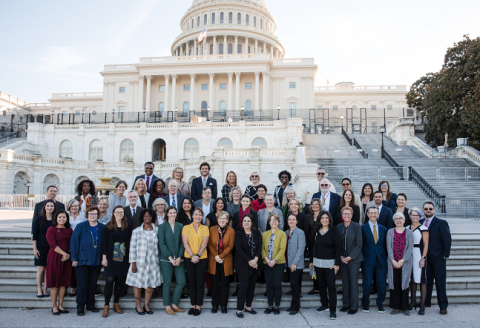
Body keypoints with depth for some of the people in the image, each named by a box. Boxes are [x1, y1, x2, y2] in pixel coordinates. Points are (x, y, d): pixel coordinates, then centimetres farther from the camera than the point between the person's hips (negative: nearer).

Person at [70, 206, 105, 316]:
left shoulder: (102, 228, 3)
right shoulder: (80, 227, -3)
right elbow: (74, 242, -5)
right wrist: (74, 259, -9)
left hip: (96, 261, 3)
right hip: (82, 260, -2)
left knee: (93, 284, 11)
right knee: (82, 284, 1)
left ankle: (90, 304, 24)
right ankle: (80, 307, 12)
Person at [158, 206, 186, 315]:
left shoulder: (180, 226, 8)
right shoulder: (162, 226, 0)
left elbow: (182, 243, 6)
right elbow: (161, 244, -5)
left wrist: (179, 257, -6)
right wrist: (170, 258, -12)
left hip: (178, 259, 3)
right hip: (166, 260, -3)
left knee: (182, 281, -1)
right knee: (167, 282, 3)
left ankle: (174, 304, 17)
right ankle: (167, 306, 18)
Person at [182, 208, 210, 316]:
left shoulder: (205, 228, 6)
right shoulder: (186, 228, 5)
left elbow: (204, 244, -3)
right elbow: (185, 243, -3)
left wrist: (197, 255, -14)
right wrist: (192, 256, -13)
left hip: (202, 258, 0)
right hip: (189, 258, 0)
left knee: (200, 282, 2)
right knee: (191, 282, 7)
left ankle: (198, 306, 11)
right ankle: (193, 305, 16)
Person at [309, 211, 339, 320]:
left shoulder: (333, 232, -4)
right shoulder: (316, 231, 7)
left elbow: (337, 248, -5)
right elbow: (313, 246, 12)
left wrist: (337, 263, -10)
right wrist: (311, 261, 11)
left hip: (330, 263, -4)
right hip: (318, 262, 4)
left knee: (331, 285, -6)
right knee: (321, 284, 12)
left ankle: (333, 310, 2)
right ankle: (324, 305, 28)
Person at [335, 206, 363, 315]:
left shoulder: (356, 226, -4)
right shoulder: (338, 227, 6)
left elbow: (359, 244, -7)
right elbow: (337, 243, 9)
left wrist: (350, 257, -13)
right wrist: (340, 256, -4)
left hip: (354, 258, -3)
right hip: (342, 259, 3)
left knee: (353, 282, 0)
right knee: (345, 282, 9)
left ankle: (354, 306, 11)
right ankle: (346, 304, 20)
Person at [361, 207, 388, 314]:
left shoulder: (383, 229, 10)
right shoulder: (362, 228, -1)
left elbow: (385, 245, 10)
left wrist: (386, 257, 2)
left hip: (381, 260, 3)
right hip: (368, 261, -3)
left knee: (382, 284, 7)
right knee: (367, 284, 4)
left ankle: (380, 304, 25)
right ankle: (365, 304, 22)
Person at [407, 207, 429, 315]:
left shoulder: (423, 228, -4)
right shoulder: (407, 228, 12)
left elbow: (426, 244, -7)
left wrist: (423, 258, -14)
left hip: (419, 255, -5)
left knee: (421, 280, -3)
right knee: (412, 279, 11)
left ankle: (422, 305, 1)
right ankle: (413, 301, 22)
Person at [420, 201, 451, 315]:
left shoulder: (441, 223, -5)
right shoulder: (420, 222, 7)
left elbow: (447, 240, -5)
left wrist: (445, 255, -9)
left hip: (438, 258, -3)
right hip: (425, 257, 4)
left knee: (440, 282, 3)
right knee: (427, 281, 10)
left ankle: (443, 306, 13)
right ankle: (426, 302, 23)